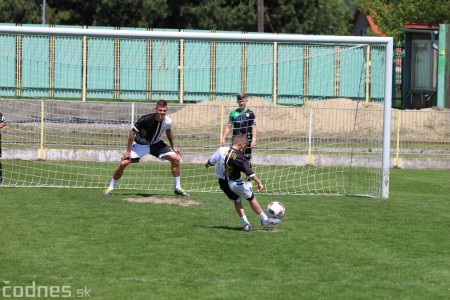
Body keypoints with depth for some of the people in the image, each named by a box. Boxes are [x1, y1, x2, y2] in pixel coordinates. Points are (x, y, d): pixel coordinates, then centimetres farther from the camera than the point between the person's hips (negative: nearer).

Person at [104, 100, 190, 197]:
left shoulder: (167, 121, -20)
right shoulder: (146, 119, -32)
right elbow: (133, 132, -20)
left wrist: (173, 146, 9)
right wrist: (128, 151, -18)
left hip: (156, 144, 3)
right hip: (140, 145, -3)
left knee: (175, 158, -12)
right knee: (123, 163, -15)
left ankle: (178, 188, 2)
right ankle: (110, 188, 6)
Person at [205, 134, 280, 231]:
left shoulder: (221, 150, -9)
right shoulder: (240, 158, -22)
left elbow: (211, 161, 4)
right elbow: (250, 172, -24)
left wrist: (207, 164, 26)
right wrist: (259, 183, -19)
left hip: (222, 183, 5)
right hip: (235, 183, -5)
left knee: (237, 201, 20)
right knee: (251, 198, 11)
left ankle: (245, 223, 12)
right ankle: (264, 219, 20)